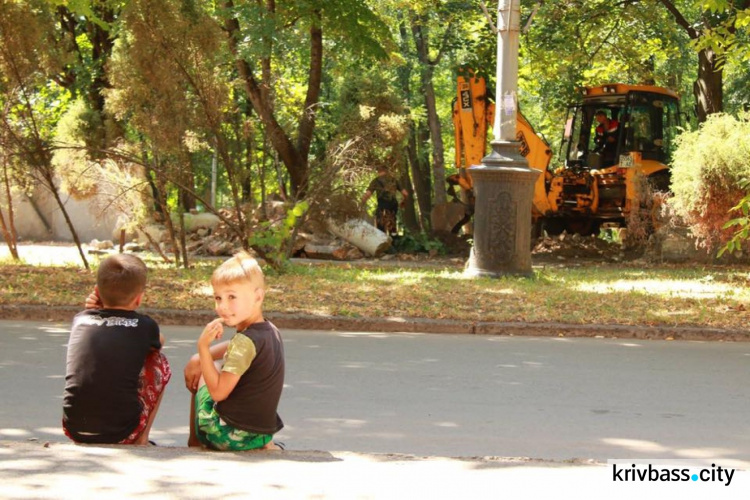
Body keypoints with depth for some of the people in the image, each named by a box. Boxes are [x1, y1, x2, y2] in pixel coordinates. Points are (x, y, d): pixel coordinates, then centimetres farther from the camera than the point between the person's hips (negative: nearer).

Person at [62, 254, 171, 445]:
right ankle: (141, 440, 21)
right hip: (121, 434, -3)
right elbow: (159, 341, 26)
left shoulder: (81, 319, 7)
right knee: (160, 362, 20)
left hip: (73, 430, 3)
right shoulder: (144, 326, 0)